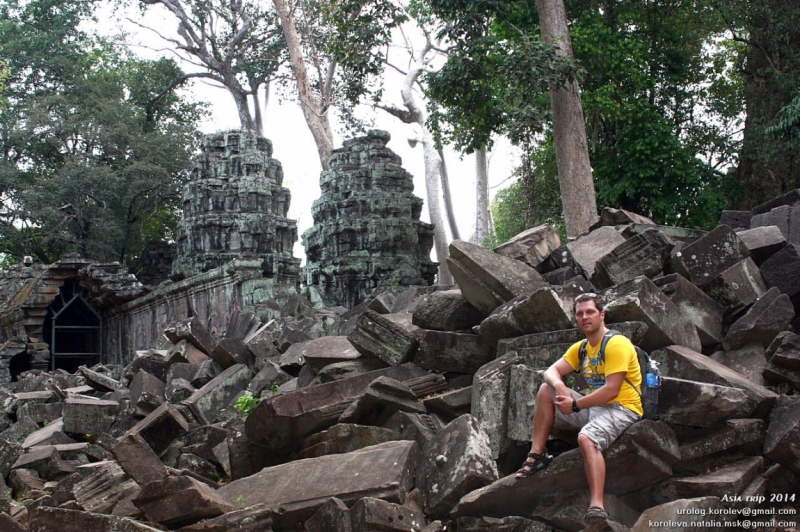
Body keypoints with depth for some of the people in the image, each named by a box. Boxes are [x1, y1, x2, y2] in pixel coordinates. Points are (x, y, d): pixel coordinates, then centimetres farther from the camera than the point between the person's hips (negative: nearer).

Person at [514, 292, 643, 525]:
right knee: (546, 391, 3)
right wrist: (558, 385, -18)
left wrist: (575, 405, -16)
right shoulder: (580, 348, 13)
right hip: (595, 407, 9)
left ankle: (597, 507, -47)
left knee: (586, 438, -37)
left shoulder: (616, 344, -13)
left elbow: (611, 390, -22)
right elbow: (551, 372, 7)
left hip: (622, 408, -9)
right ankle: (537, 454, 0)